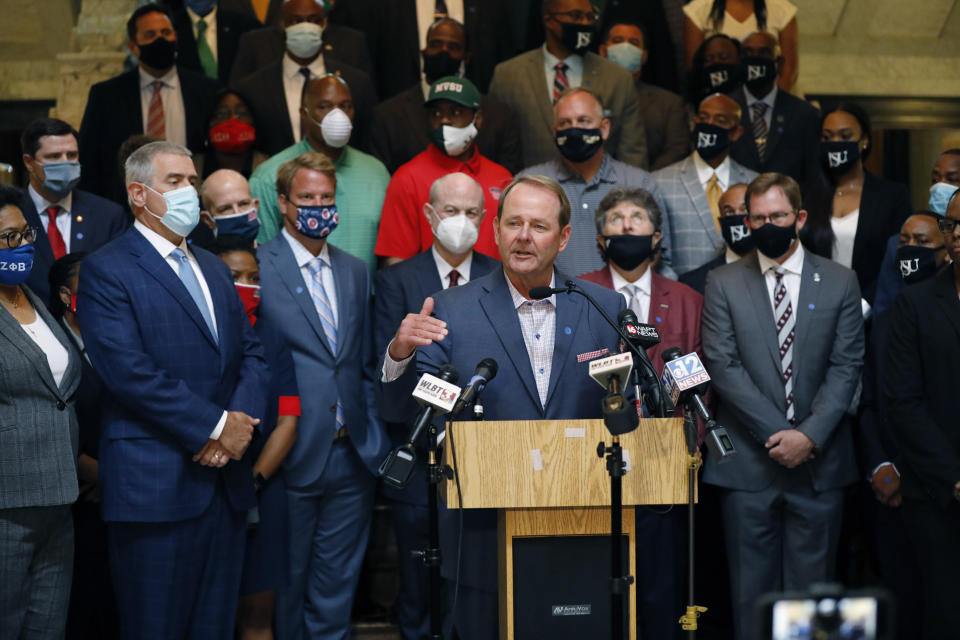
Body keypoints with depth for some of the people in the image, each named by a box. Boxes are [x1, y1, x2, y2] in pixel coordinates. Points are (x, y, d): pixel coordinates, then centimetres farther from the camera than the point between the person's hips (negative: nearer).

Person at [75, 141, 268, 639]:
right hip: (155, 483, -7)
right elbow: (130, 371, -16)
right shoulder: (105, 271, -6)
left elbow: (251, 353, 13)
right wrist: (216, 426, -15)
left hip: (225, 477, 7)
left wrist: (242, 418, -7)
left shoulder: (214, 269, 19)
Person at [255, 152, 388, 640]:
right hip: (293, 455, -5)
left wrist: (376, 442, 8)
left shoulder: (355, 272, 13)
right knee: (286, 583, 8)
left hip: (352, 456, 5)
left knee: (337, 587, 12)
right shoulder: (256, 269, -7)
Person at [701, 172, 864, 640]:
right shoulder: (723, 283, 5)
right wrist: (776, 434, -11)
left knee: (811, 587, 6)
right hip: (749, 463, 0)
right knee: (752, 589, 4)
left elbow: (846, 366, 1)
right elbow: (722, 365, -4)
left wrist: (810, 434, -12)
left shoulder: (840, 282, 7)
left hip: (819, 462, 1)